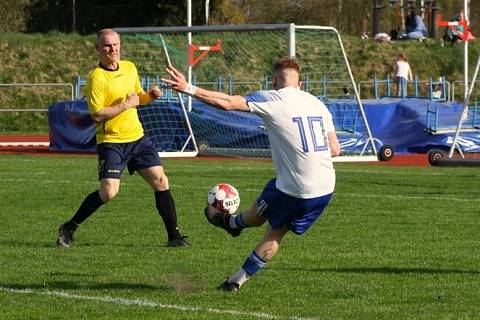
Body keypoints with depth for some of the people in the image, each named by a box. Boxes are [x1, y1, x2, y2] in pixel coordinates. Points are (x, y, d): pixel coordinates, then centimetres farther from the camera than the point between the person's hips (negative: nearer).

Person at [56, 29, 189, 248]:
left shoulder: (130, 67, 8)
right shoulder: (96, 77, -13)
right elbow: (97, 114, -18)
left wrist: (151, 95, 2)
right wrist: (126, 105, -18)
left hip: (137, 137, 6)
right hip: (111, 141, -6)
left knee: (161, 181, -2)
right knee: (109, 192, -17)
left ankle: (174, 236, 6)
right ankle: (69, 228, 2)